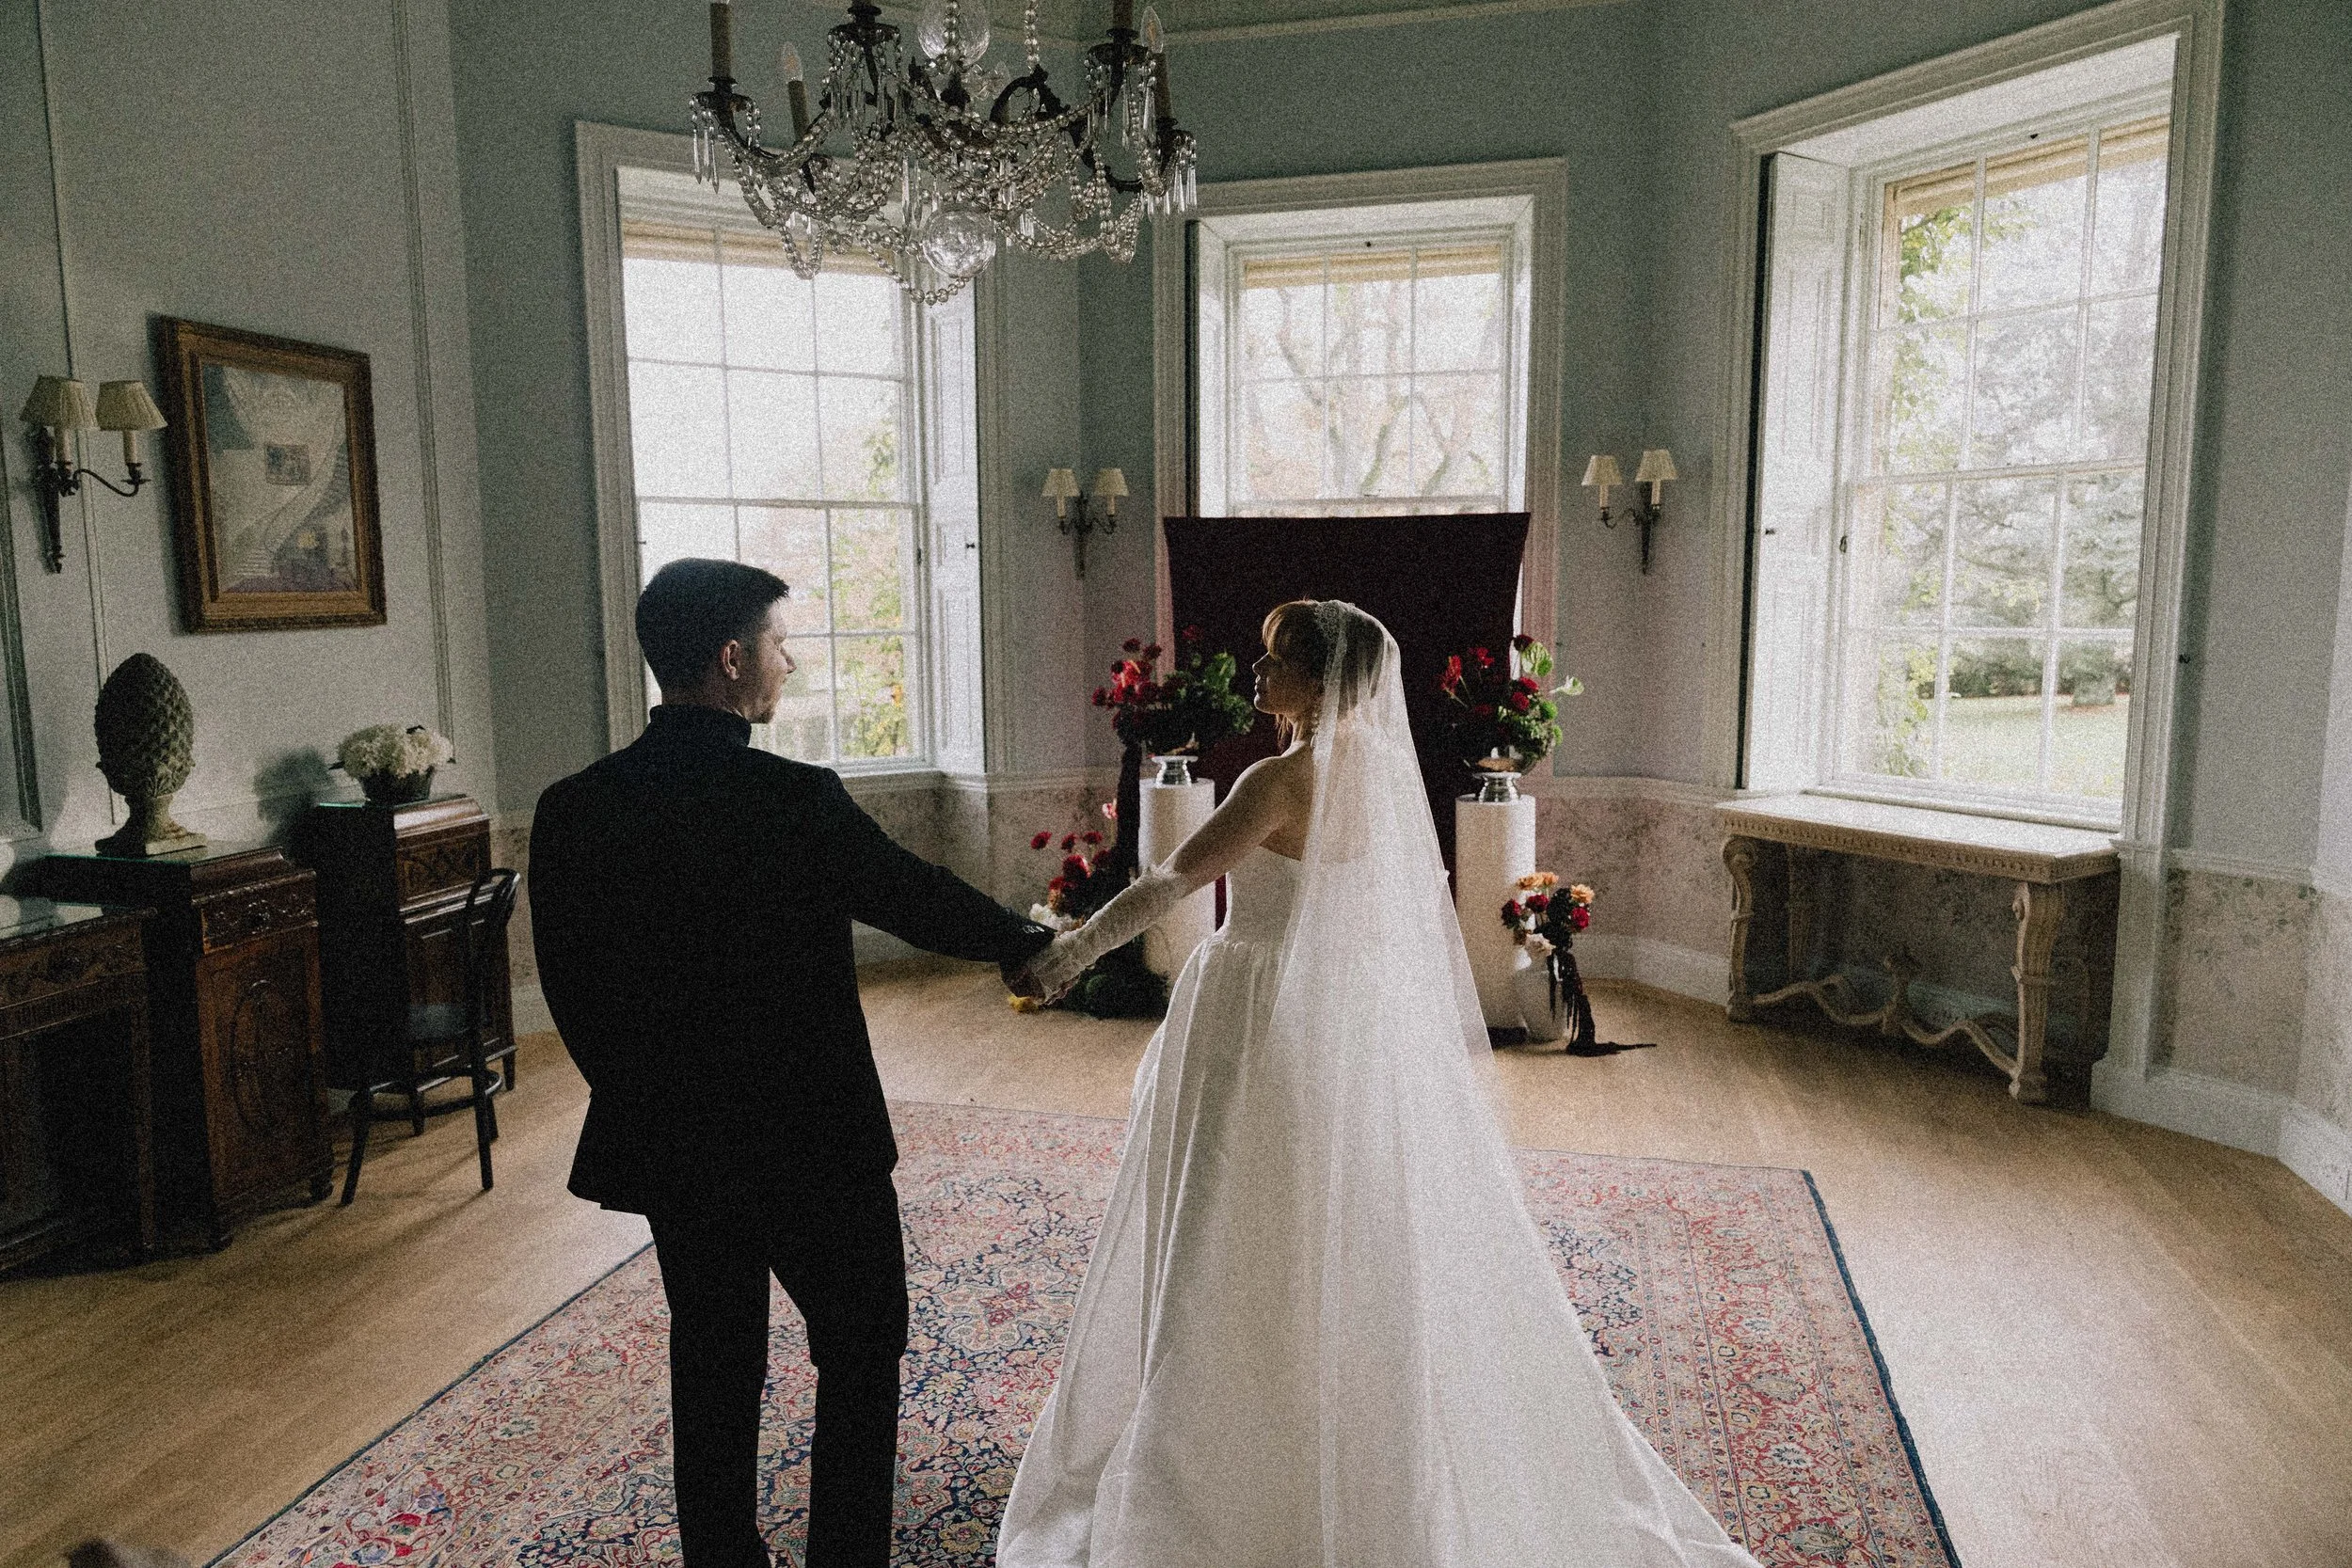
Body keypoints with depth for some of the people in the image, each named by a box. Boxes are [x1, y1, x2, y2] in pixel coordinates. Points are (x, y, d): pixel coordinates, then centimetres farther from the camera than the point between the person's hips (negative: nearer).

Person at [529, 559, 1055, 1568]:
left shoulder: (570, 812, -7)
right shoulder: (799, 800, -22)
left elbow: (572, 993, 0)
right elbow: (922, 902, -9)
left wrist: (646, 1099, 15)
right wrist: (1030, 940, 10)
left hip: (667, 1147, 5)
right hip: (815, 1143, -4)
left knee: (713, 1372, 20)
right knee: (861, 1351, 18)